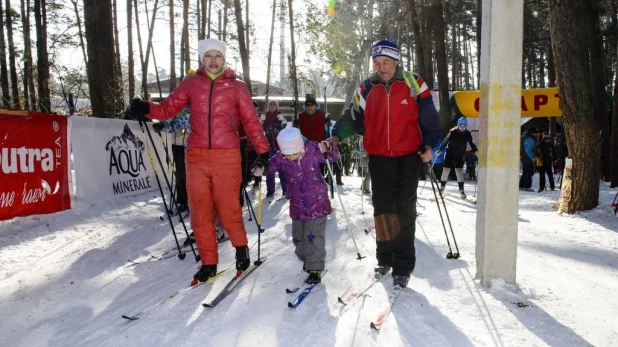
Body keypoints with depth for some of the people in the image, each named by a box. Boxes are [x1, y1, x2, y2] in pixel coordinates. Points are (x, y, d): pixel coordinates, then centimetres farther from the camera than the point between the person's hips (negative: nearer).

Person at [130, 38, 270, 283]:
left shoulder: (236, 87, 7)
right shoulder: (190, 84, 11)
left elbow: (251, 121, 4)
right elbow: (168, 109, 7)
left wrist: (263, 150, -2)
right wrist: (146, 108, -12)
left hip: (227, 157, -2)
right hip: (196, 156, 2)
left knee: (228, 207, -5)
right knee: (200, 210, 4)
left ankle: (241, 247, 23)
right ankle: (208, 262, 18)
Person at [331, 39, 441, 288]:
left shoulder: (413, 84, -2)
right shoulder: (366, 89, 5)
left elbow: (428, 118, 1)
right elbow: (355, 119, 9)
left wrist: (429, 145, -8)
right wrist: (337, 135, -4)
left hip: (408, 157, -2)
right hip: (379, 158, 3)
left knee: (404, 211, -1)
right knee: (382, 210, 9)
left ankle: (403, 266, 7)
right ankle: (385, 258, 24)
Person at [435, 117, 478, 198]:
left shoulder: (468, 134, -8)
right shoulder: (453, 132, -16)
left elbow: (471, 143, 4)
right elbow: (445, 141, -12)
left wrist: (476, 150, -9)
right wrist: (440, 150, -18)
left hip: (459, 154, 1)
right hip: (450, 153, -1)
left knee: (459, 171, -8)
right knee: (446, 170, 0)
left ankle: (461, 190, 0)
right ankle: (442, 187, 19)